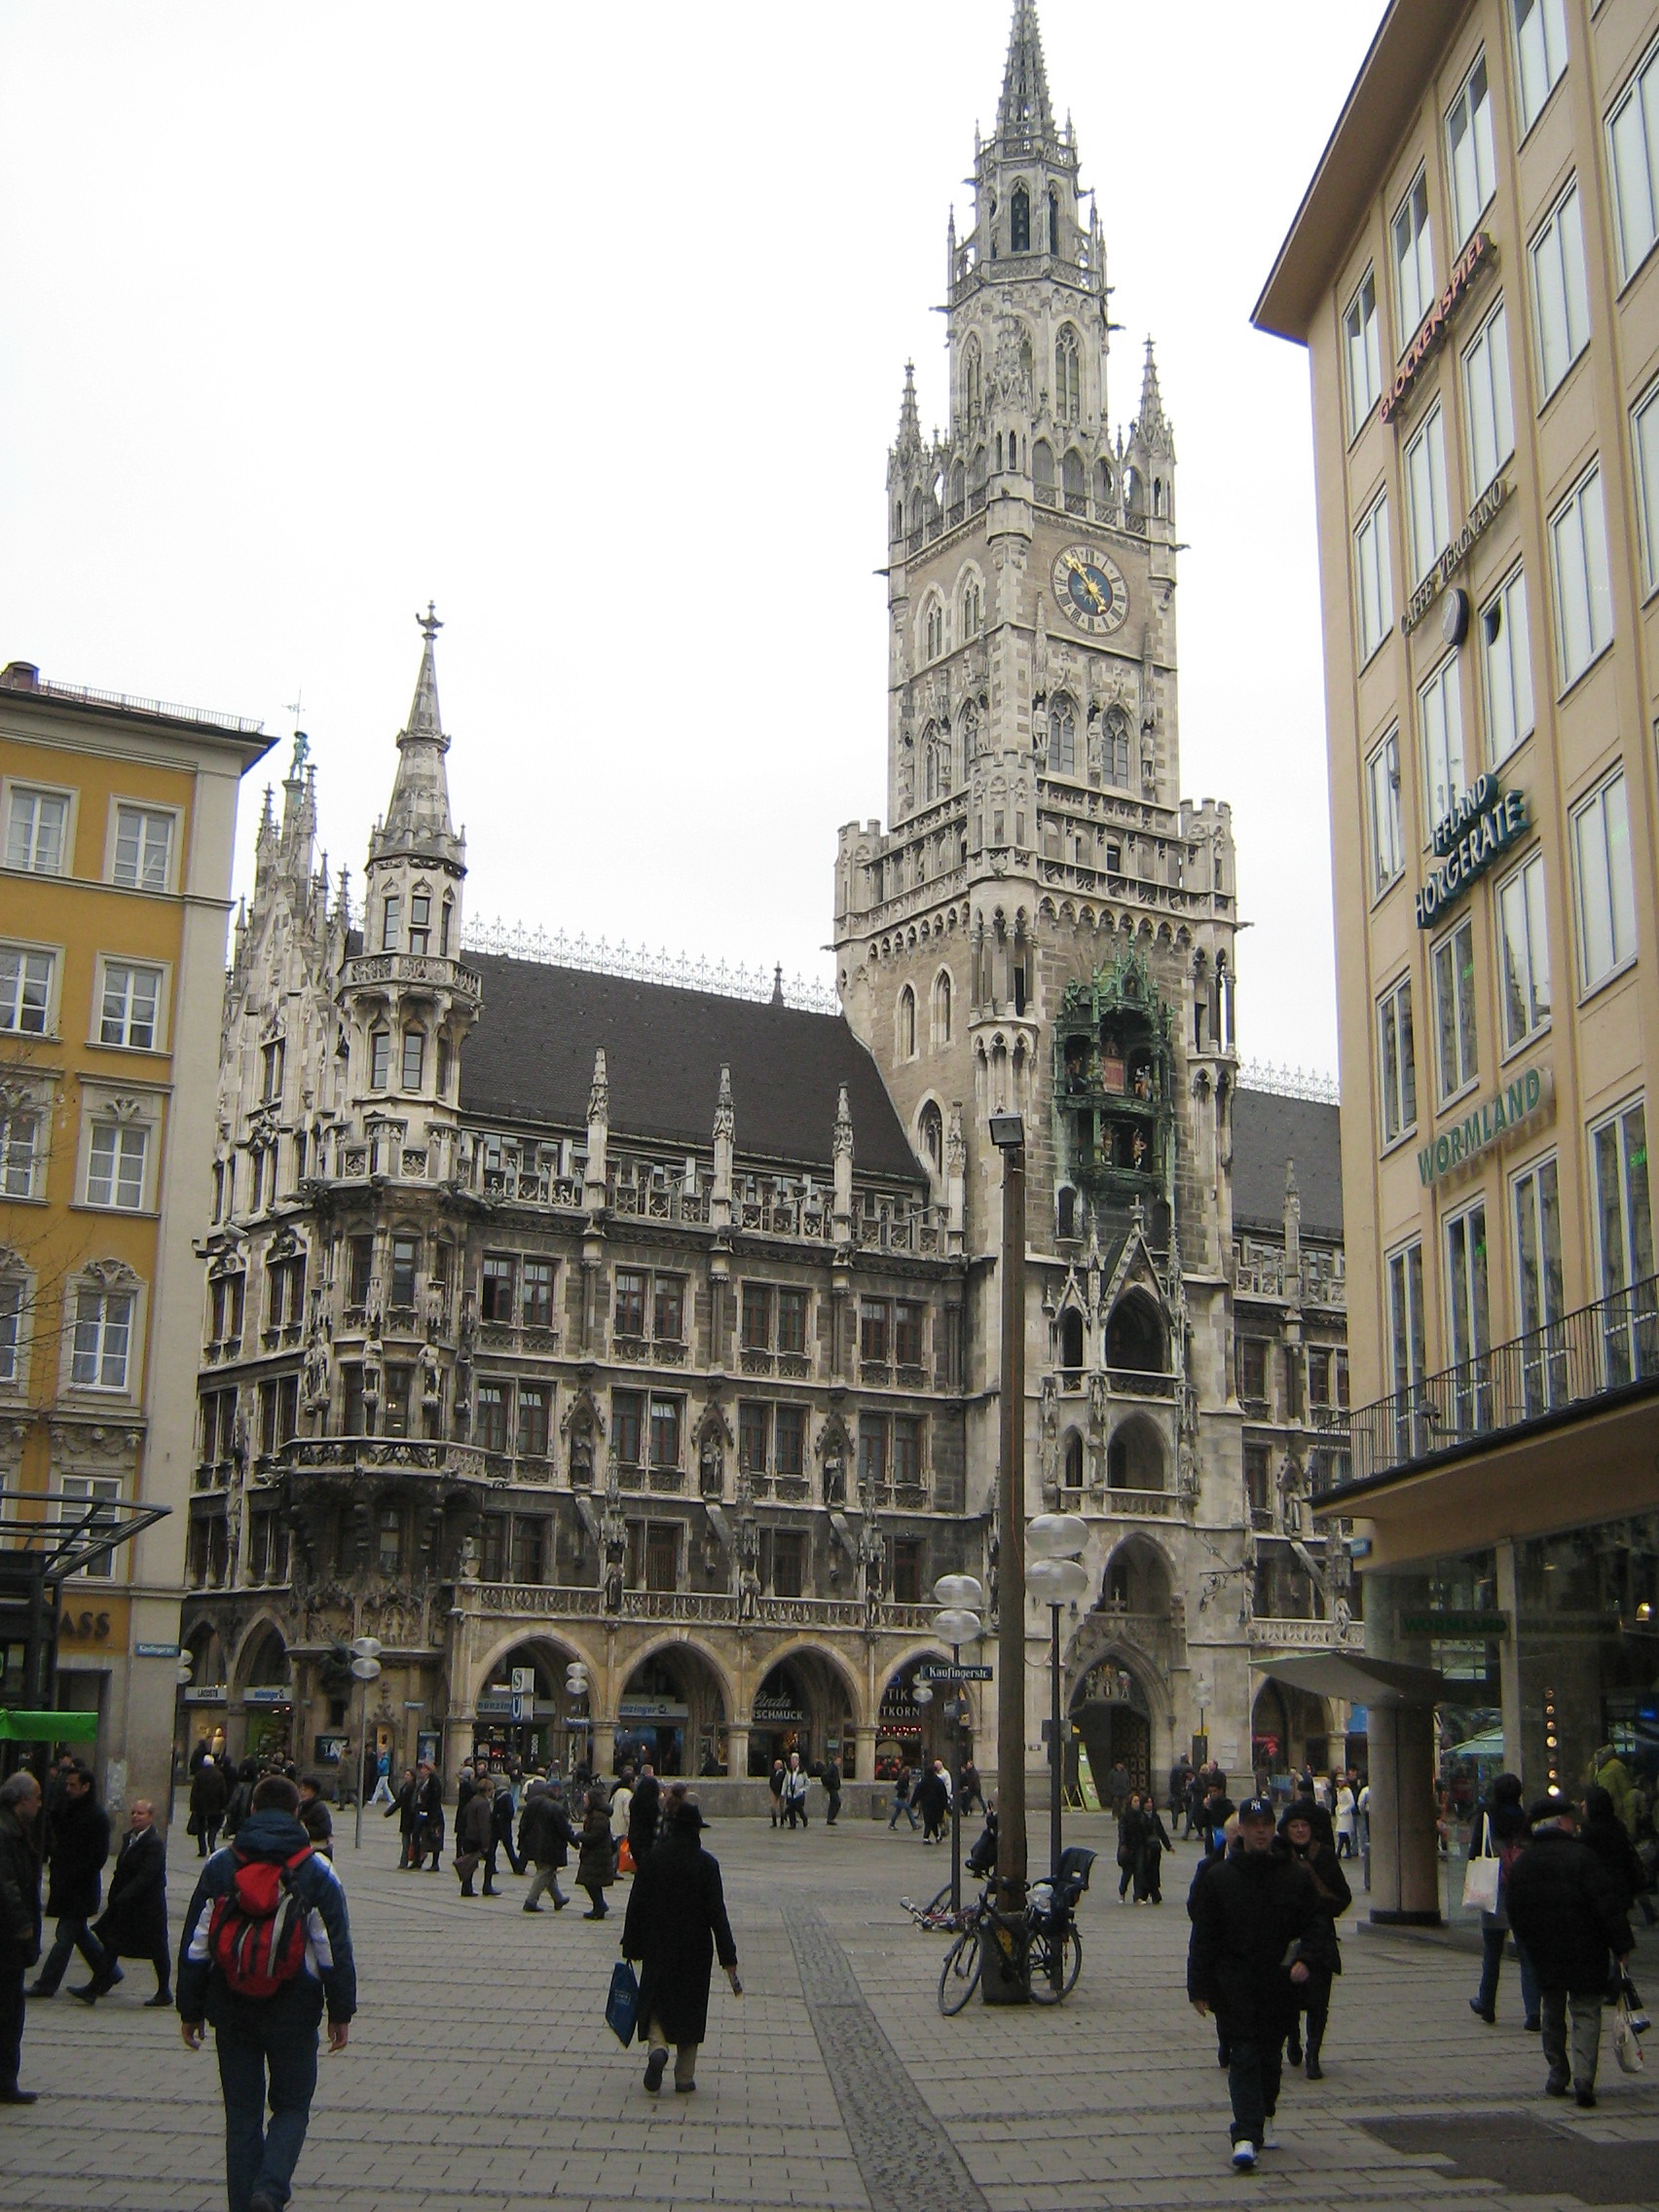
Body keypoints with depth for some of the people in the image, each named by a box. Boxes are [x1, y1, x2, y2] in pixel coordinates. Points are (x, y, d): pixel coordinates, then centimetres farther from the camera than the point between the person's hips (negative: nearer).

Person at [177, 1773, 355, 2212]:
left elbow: (194, 1945, 3)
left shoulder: (219, 1866, 2)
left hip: (232, 2010, 2)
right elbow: (335, 1950, -2)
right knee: (292, 2105, 11)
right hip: (293, 2011, -1)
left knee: (241, 2111, 12)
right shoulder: (317, 1871, -2)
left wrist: (190, 2010, 11)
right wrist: (340, 2012, 6)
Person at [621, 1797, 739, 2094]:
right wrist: (728, 1960, -8)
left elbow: (636, 1906, -2)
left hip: (658, 1949, 1)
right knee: (690, 2008, 12)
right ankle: (684, 2077, 15)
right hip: (695, 1949, -1)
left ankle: (657, 2047, -16)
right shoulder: (706, 1864, -10)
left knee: (656, 2002, 12)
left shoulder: (652, 1859, -4)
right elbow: (717, 1913, -11)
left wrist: (631, 1948, 7)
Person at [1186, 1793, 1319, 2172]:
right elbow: (1203, 1935, 3)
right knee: (1243, 2055, -9)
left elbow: (1312, 1927, 9)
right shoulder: (1218, 1877, 2)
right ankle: (1246, 2136, -14)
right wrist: (1199, 1987, -1)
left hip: (1280, 1984, 2)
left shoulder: (1297, 1877, 5)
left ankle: (1264, 2119, 32)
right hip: (1234, 1982, -2)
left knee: (1270, 2054, 12)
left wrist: (1305, 1960, -11)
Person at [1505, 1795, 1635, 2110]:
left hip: (1543, 1955, 4)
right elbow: (1607, 1905, -14)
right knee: (1586, 2013, 2)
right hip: (1585, 1952, -4)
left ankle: (1557, 2075, 21)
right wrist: (1622, 1945, -7)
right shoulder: (1581, 1857, -13)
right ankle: (1583, 2077, -12)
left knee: (1552, 2013, 18)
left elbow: (1516, 1914, 11)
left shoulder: (1521, 1865, 5)